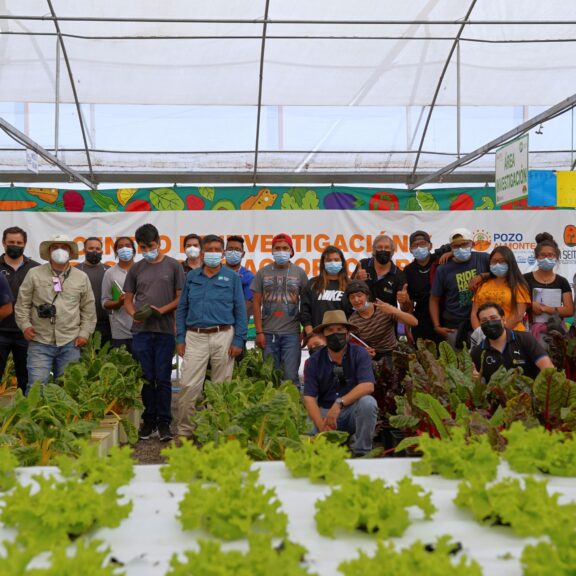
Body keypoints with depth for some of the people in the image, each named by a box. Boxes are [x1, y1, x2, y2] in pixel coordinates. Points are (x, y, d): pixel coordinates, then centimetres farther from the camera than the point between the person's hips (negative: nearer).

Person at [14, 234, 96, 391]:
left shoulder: (81, 277, 7)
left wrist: (84, 333, 2)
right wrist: (25, 325, -6)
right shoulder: (34, 274, 3)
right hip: (40, 342, -2)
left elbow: (88, 309, 10)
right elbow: (22, 303, 5)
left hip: (70, 343, 2)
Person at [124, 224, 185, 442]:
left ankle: (164, 422, 7)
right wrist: (134, 314, -6)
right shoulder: (136, 269, 11)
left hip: (165, 330, -2)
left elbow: (180, 298, 2)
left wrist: (160, 310, -12)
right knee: (146, 378, 7)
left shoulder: (173, 266, 3)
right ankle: (148, 420, 17)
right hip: (141, 330, 2)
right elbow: (128, 299, 15)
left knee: (163, 378, 0)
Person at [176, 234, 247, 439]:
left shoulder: (232, 278, 4)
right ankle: (185, 430, 4)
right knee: (188, 385, -5)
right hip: (195, 337, 1)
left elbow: (240, 310, 2)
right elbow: (182, 309, 11)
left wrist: (238, 341, -5)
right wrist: (180, 339, 3)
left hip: (223, 336, -1)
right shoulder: (191, 277, 9)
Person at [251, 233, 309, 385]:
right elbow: (257, 304, 6)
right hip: (268, 333, 1)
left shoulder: (299, 273, 6)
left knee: (291, 376, -2)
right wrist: (259, 332, 0)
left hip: (291, 333, -1)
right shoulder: (263, 273, 7)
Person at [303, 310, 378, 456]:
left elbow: (368, 386, -19)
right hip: (324, 412, 0)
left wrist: (339, 403, -30)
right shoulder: (314, 361, -1)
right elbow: (309, 397, -8)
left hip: (353, 411, 0)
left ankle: (361, 452, -15)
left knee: (367, 402, -32)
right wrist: (322, 426, -22)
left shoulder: (359, 354, -5)